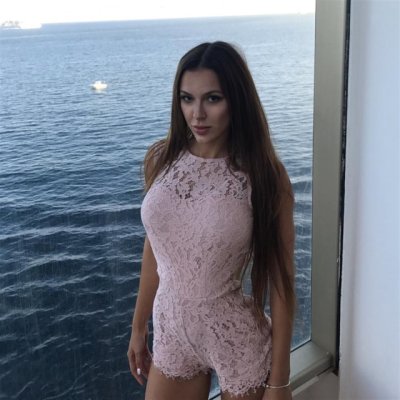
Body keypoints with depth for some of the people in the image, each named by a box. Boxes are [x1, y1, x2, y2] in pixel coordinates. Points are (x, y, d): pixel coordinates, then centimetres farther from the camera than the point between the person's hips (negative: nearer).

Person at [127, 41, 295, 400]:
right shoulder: (160, 159, -5)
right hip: (172, 333, 4)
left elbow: (280, 280, -12)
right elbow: (155, 246, 6)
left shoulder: (264, 174, -16)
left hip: (239, 341, -3)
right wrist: (139, 326, 12)